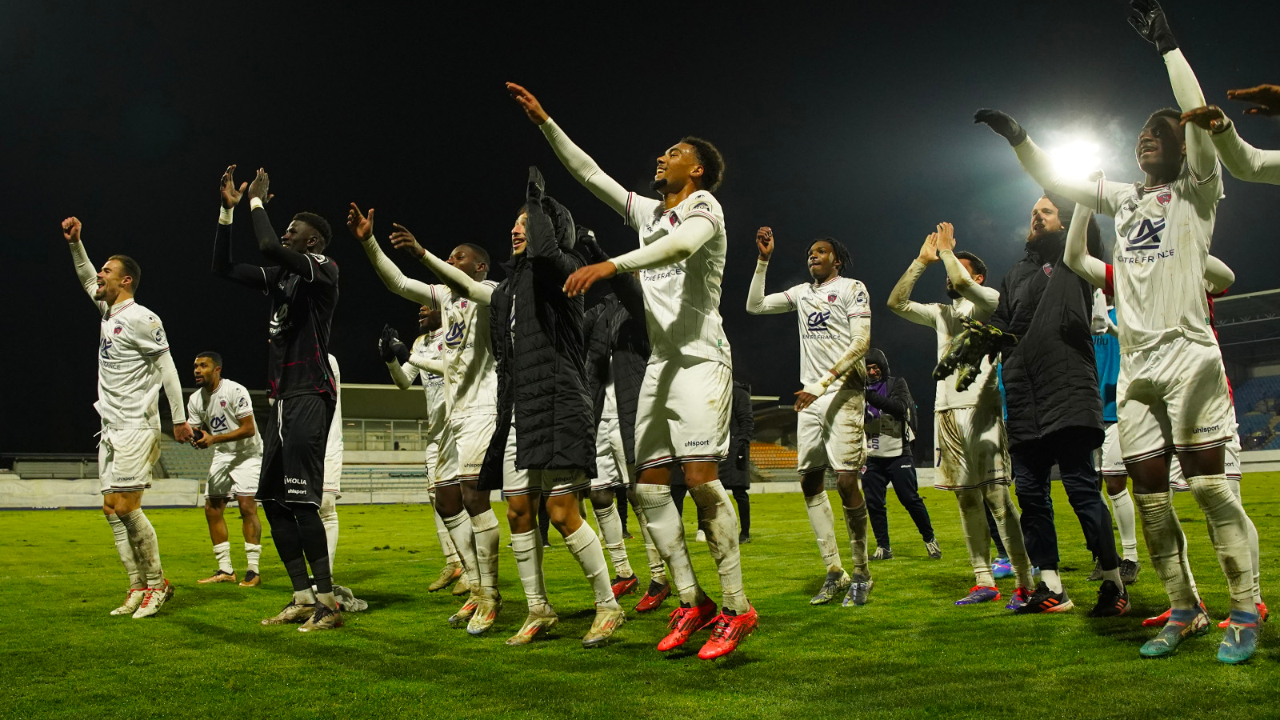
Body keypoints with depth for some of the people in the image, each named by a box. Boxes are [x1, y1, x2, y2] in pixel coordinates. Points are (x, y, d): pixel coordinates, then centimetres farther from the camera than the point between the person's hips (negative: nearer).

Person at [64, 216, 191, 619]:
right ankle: (138, 588, 11)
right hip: (111, 427, 9)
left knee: (125, 506, -13)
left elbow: (167, 368, -11)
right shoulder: (107, 310, 15)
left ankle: (157, 583, -1)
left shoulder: (142, 319, -10)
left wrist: (179, 418, -13)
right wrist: (74, 243, 21)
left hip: (137, 427, -9)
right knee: (113, 509, 6)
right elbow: (86, 278, 34)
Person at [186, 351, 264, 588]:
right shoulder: (195, 399, 3)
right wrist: (195, 437, -21)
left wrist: (213, 439, -28)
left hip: (247, 453, -7)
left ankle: (253, 570, -12)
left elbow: (249, 429, -22)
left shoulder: (235, 391, -18)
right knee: (211, 508, 0)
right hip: (221, 455, 7)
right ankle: (225, 570, 8)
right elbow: (196, 432, 4)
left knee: (247, 506, -16)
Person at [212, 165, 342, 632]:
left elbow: (268, 247, -23)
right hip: (282, 398, 10)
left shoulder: (323, 269, -7)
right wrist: (229, 210, 17)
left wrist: (257, 202, -6)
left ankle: (327, 602, -7)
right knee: (272, 498, 10)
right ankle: (303, 597, 15)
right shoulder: (281, 276, 18)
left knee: (301, 499, -13)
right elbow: (224, 269, 23)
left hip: (309, 396, -9)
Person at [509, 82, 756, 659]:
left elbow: (679, 245, -24)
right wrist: (545, 122, 21)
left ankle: (737, 609, -11)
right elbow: (589, 174, 25)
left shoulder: (704, 207, -1)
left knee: (701, 477, -18)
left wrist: (609, 266, -34)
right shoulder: (648, 212, 20)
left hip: (700, 358, -8)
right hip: (659, 363, 8)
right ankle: (690, 603, 7)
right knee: (649, 486, 1)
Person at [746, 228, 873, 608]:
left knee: (847, 482, -11)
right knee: (810, 481, 3)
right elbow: (755, 305, 15)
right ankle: (834, 573, 10)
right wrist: (763, 260, 8)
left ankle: (861, 573, 2)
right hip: (811, 395, 6)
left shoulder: (852, 288, 1)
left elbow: (861, 342, -10)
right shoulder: (802, 293, 18)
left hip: (843, 392, -6)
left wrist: (822, 384, -17)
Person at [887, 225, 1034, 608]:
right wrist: (922, 260, 16)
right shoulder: (941, 312, 23)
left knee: (995, 495, -12)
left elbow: (961, 282, -16)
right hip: (946, 410, 7)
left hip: (979, 407, -7)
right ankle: (984, 582, 9)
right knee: (966, 497, 5)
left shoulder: (989, 301, 3)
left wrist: (946, 250, 1)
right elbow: (896, 302, 19)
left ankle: (1025, 583, -10)